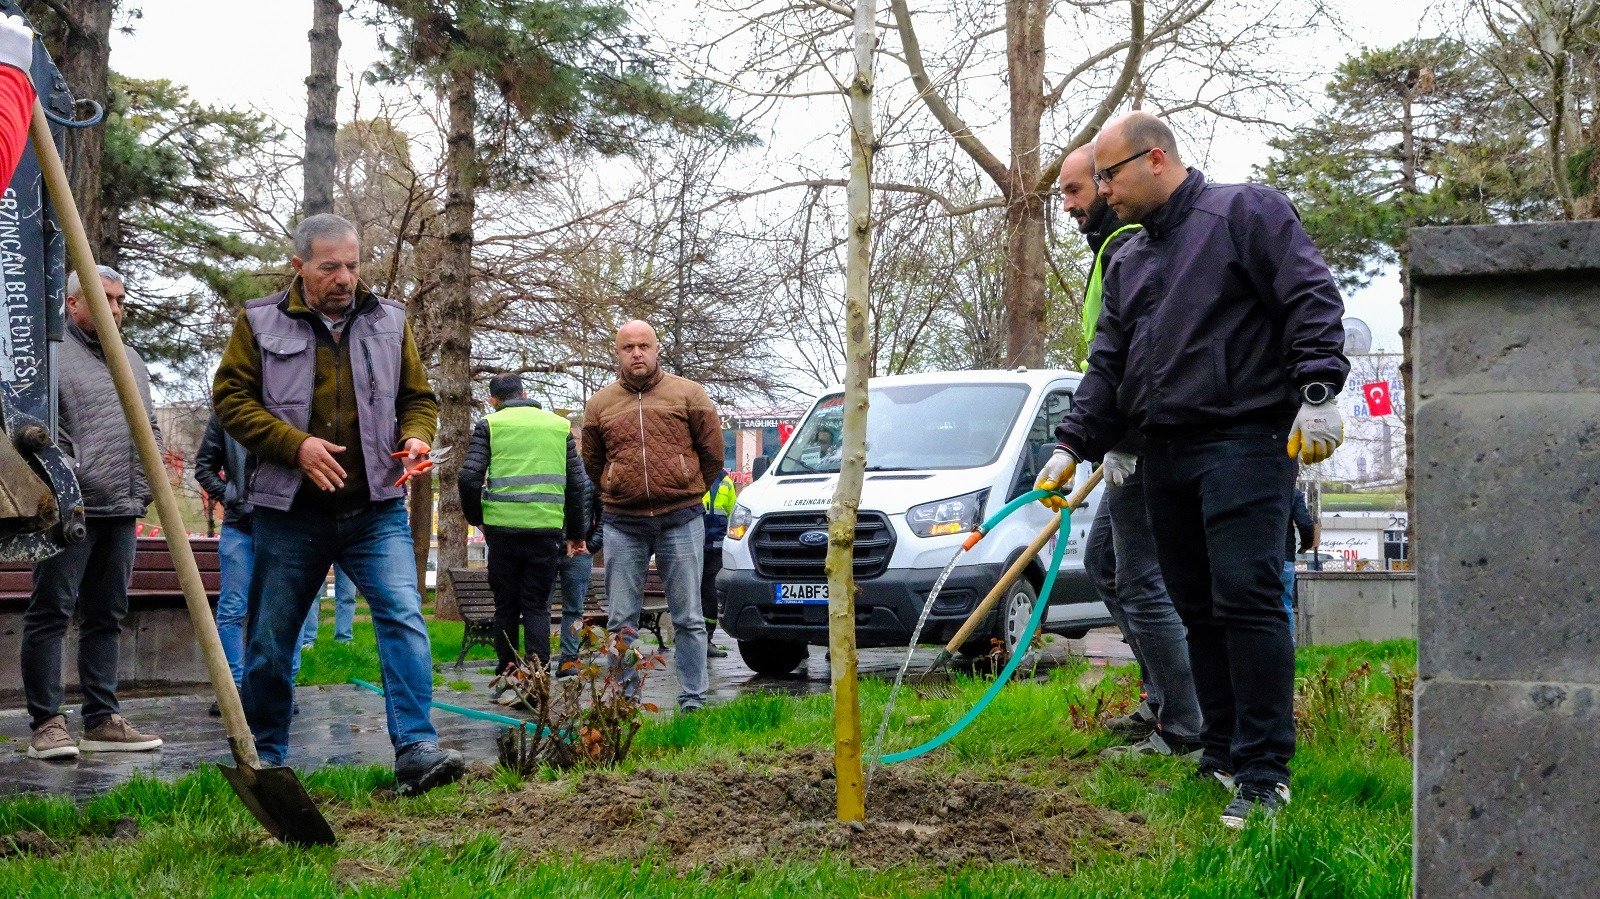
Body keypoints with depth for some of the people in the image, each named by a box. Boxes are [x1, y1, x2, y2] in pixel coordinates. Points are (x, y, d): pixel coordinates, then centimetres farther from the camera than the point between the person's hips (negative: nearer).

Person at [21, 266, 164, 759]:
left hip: (119, 512, 7)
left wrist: (141, 489, 13)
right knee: (50, 613, -4)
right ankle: (46, 724, -2)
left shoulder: (131, 361, 20)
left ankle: (102, 721, 14)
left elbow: (150, 429, 25)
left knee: (106, 616, 9)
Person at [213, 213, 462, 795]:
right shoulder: (260, 323, 2)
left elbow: (418, 397, 16)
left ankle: (416, 750, -18)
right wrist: (295, 444, -16)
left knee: (404, 619, -16)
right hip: (290, 513, -1)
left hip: (377, 512, 1)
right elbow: (231, 397, -2)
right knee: (271, 639, 9)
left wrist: (414, 439, -6)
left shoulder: (388, 322, 10)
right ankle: (263, 758, 26)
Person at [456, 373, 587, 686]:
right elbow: (575, 484, 10)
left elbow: (469, 478, -5)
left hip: (503, 528, -1)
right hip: (546, 529, 1)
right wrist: (576, 533, 17)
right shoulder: (560, 425, 11)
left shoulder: (489, 425, 5)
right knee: (537, 607, 5)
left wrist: (476, 518, 11)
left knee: (506, 606, 11)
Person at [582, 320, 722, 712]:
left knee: (688, 618, 2)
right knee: (621, 622, 4)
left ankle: (693, 701, 8)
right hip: (622, 525, 2)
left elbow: (713, 454, 8)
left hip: (681, 521, -2)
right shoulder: (600, 404, 7)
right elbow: (592, 464, 19)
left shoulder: (688, 394, 2)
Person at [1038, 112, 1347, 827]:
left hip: (1246, 440, -8)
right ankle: (1221, 758, 17)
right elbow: (1108, 365, 20)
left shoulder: (1246, 212, 0)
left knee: (1245, 599, -14)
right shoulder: (1128, 259, 22)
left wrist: (1317, 393, -19)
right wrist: (1073, 446, 10)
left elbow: (1312, 299, -9)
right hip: (1164, 454, 8)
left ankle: (1265, 773, -11)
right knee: (1196, 610, 9)